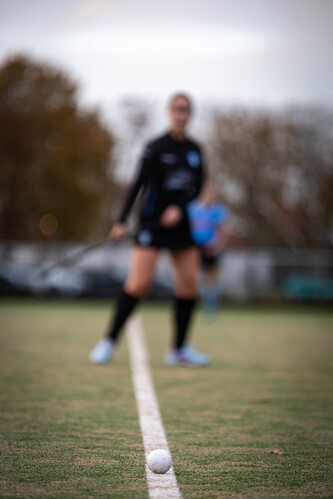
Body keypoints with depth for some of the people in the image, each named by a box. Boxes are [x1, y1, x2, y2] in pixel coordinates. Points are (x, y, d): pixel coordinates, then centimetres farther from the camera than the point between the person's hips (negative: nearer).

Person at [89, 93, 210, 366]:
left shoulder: (195, 150, 8)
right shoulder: (156, 147, -7)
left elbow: (197, 188, 11)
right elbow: (138, 184, -8)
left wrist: (179, 208, -7)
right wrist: (122, 222, -12)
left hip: (180, 221, 5)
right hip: (152, 222, -5)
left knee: (189, 284, 1)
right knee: (138, 283, -12)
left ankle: (180, 349, 12)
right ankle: (109, 341, 0)